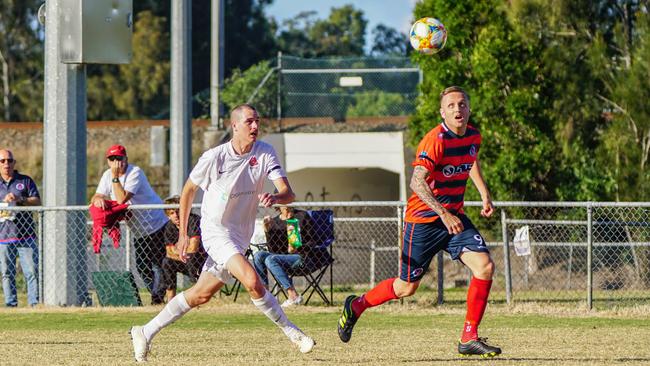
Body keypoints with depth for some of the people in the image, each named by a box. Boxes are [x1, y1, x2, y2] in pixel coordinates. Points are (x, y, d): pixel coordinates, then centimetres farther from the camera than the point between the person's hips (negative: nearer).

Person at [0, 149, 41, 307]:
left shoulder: (25, 181, 10)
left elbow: (37, 202, 2)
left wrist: (20, 199, -13)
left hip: (25, 235, -1)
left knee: (32, 270, -7)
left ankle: (35, 303, -7)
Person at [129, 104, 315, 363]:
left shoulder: (265, 153, -7)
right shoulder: (214, 157, -14)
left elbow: (288, 193, -14)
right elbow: (189, 189, 3)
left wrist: (274, 198, -39)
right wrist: (183, 233, 3)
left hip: (240, 237, 5)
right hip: (216, 232, -5)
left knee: (201, 295, 11)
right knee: (252, 281, -25)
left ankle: (146, 332, 24)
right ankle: (290, 331, -10)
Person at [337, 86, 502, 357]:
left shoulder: (473, 136, 3)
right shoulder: (436, 140, -22)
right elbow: (417, 182, -31)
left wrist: (484, 194, 26)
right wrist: (444, 214, -38)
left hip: (454, 217, 6)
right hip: (423, 220, -6)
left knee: (485, 267, -13)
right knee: (407, 287, 3)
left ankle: (469, 339, -5)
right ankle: (356, 306, 30)